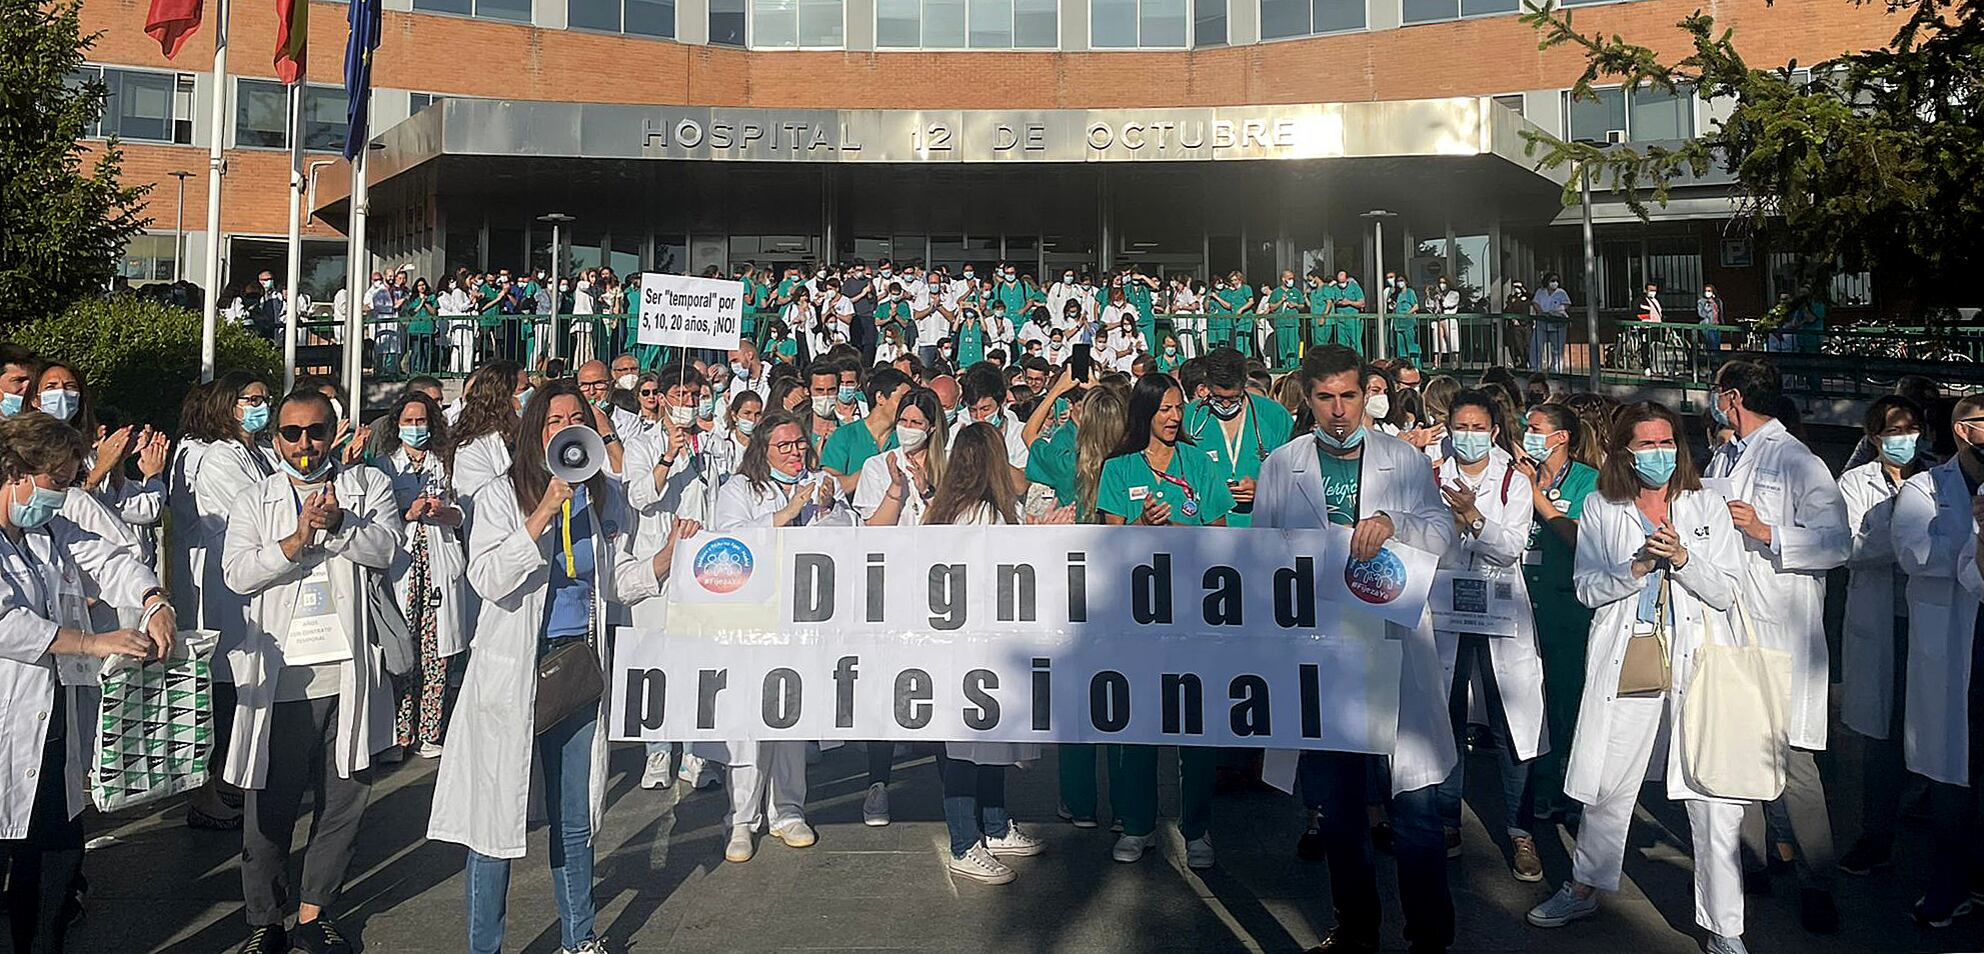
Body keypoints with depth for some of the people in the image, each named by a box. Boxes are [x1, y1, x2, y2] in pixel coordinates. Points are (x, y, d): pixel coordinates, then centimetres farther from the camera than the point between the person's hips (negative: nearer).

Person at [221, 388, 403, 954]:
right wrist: (297, 538, -18)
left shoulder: (368, 485, 8)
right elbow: (237, 574, -5)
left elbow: (385, 548, -8)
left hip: (350, 675, 1)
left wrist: (338, 524, -24)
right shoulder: (255, 501, 9)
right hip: (280, 679, 0)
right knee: (269, 810, 5)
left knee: (344, 804, 9)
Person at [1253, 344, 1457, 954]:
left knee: (1415, 800, -4)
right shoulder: (1280, 466, 10)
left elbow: (1442, 532, 0)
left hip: (1394, 646, -1)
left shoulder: (1403, 458, 7)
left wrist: (1392, 522, -20)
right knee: (1336, 801, 10)